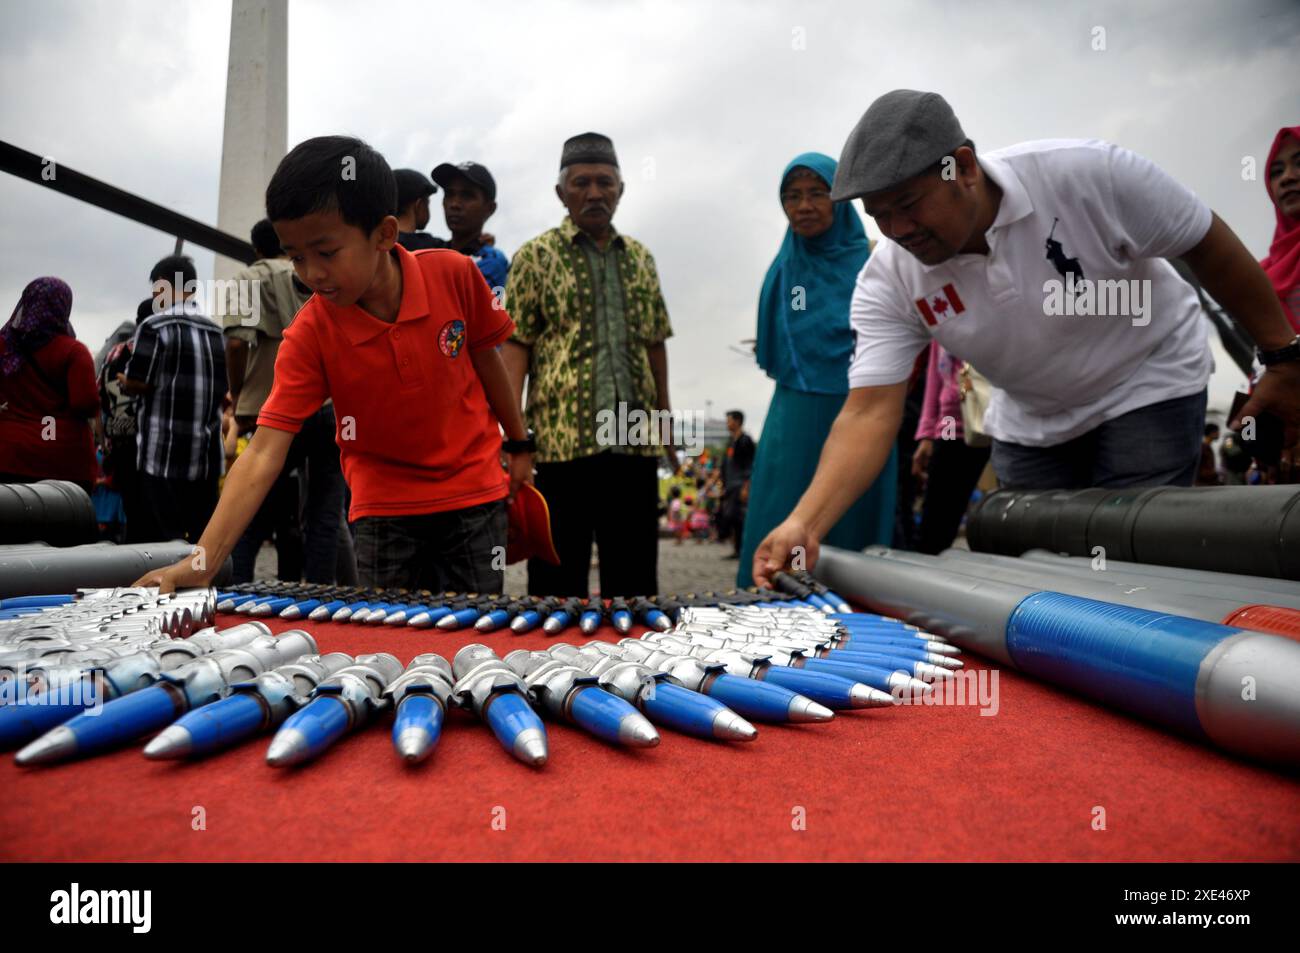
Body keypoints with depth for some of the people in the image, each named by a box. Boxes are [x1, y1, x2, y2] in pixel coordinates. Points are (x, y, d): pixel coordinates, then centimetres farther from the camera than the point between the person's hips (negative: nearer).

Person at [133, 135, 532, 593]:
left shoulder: (455, 275, -15)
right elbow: (264, 452, -21)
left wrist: (519, 446, 10)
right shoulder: (309, 336, -16)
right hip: (383, 511, 0)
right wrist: (202, 562, -32)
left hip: (473, 495, 0)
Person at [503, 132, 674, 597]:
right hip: (564, 436, -4)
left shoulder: (640, 258, 14)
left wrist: (665, 417, 15)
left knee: (636, 573, 12)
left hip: (635, 437, 4)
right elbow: (515, 345, -4)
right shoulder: (536, 256, 2)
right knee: (559, 572, 5)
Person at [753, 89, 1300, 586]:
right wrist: (804, 522, -42)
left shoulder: (1086, 174, -28)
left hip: (1146, 387, -2)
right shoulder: (887, 283, -21)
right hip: (1031, 424, 3)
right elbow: (869, 413, -27)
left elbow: (1210, 246, -13)